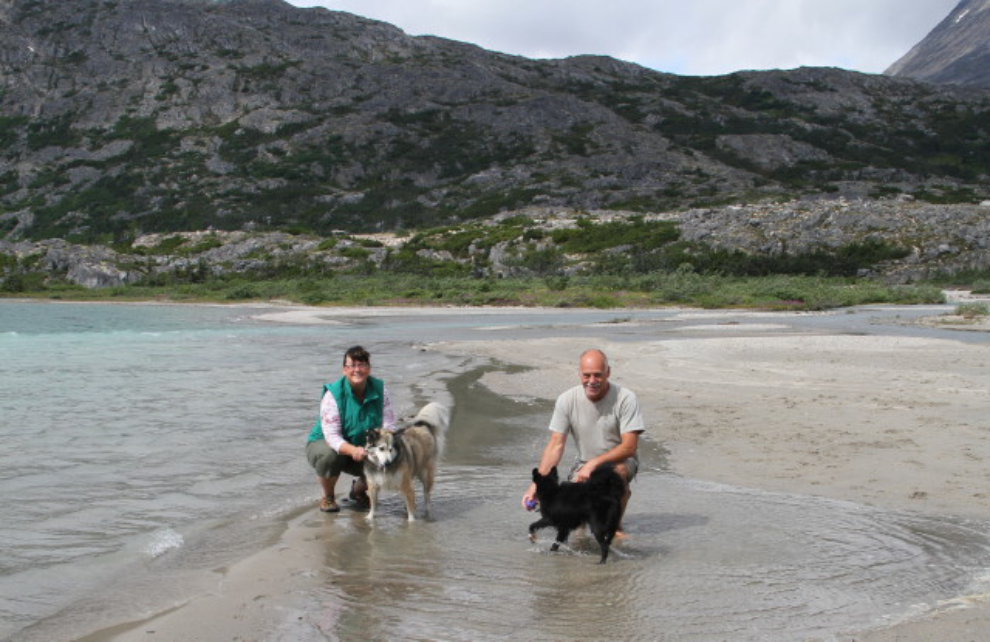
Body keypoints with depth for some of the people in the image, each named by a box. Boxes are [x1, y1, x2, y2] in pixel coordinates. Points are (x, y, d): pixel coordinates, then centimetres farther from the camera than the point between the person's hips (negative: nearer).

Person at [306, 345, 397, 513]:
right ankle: (328, 497, -6)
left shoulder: (380, 389, -11)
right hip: (325, 443, -3)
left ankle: (358, 489, 13)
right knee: (330, 455, -38)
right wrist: (352, 450, -50)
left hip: (362, 448, 3)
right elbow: (332, 436, -30)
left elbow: (389, 426, -13)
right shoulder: (333, 394, -23)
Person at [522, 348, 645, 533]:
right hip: (584, 463, 2)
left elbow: (629, 447, -22)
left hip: (620, 460, -2)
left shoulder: (625, 398, -18)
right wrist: (537, 483, -22)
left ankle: (616, 525, -9)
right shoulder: (566, 400, -10)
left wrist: (594, 464, -34)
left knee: (618, 472, -37)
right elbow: (556, 445, -10)